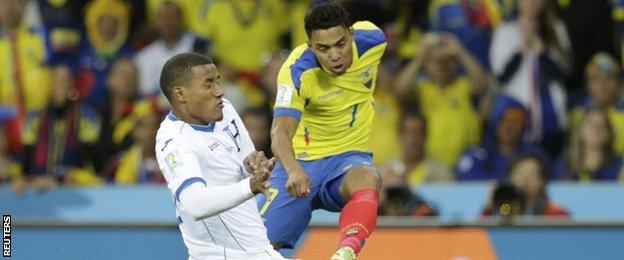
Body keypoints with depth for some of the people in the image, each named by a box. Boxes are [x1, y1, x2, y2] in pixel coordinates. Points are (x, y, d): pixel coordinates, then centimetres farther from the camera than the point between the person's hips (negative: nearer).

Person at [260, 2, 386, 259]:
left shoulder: (372, 39, -13)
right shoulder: (296, 71, -23)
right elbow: (281, 131, -34)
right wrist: (294, 170, -55)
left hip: (350, 155, 1)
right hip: (301, 161, -1)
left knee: (367, 178, -38)